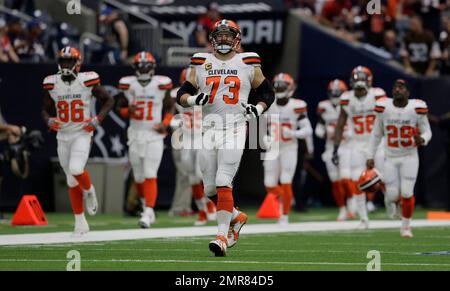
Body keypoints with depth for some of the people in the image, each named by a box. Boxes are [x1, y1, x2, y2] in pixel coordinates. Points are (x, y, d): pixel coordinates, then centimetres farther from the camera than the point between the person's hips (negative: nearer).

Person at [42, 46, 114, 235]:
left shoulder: (87, 81, -9)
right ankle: (80, 221, 17)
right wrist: (49, 120, -12)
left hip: (82, 134, -4)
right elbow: (46, 110, 10)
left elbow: (109, 101, 1)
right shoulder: (52, 84, -1)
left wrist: (98, 119, -12)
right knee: (71, 180, 8)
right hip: (63, 136, 4)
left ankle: (89, 191, 10)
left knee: (76, 169, -25)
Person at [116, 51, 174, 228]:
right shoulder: (128, 84, -1)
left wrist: (165, 124, -9)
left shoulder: (161, 84, -5)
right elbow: (120, 106, 10)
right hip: (135, 134, 3)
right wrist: (128, 111, -13)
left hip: (154, 135, -3)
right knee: (139, 177, 11)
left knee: (150, 176, -12)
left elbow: (170, 107, 8)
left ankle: (148, 213, -16)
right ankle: (148, 204, 34)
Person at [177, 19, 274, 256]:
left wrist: (258, 109, -2)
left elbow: (267, 92, 17)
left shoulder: (248, 64, 7)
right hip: (208, 128, 4)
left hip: (234, 128, -4)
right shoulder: (201, 64, 11)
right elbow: (182, 95, 12)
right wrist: (193, 99, -10)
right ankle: (236, 217, 32)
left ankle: (223, 236, -16)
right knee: (210, 188, 6)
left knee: (223, 181, -16)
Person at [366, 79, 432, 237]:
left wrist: (422, 140, -24)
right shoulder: (384, 108, -8)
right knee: (393, 195, 0)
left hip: (410, 157, -1)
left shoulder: (417, 109, -11)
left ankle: (405, 227, 13)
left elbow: (427, 132, -1)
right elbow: (376, 134, 4)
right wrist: (370, 156, 4)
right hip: (390, 158, 1)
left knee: (407, 193, -7)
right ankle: (392, 200, 40)